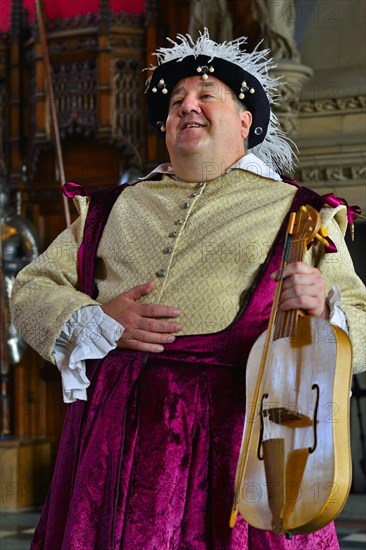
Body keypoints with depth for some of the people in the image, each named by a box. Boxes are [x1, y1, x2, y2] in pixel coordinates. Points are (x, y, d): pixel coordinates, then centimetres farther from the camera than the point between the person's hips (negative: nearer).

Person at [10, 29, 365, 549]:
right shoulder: (112, 208, 21)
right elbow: (31, 289, 16)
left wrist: (322, 308, -16)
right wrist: (97, 320, -3)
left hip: (235, 422, -2)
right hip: (116, 424, 3)